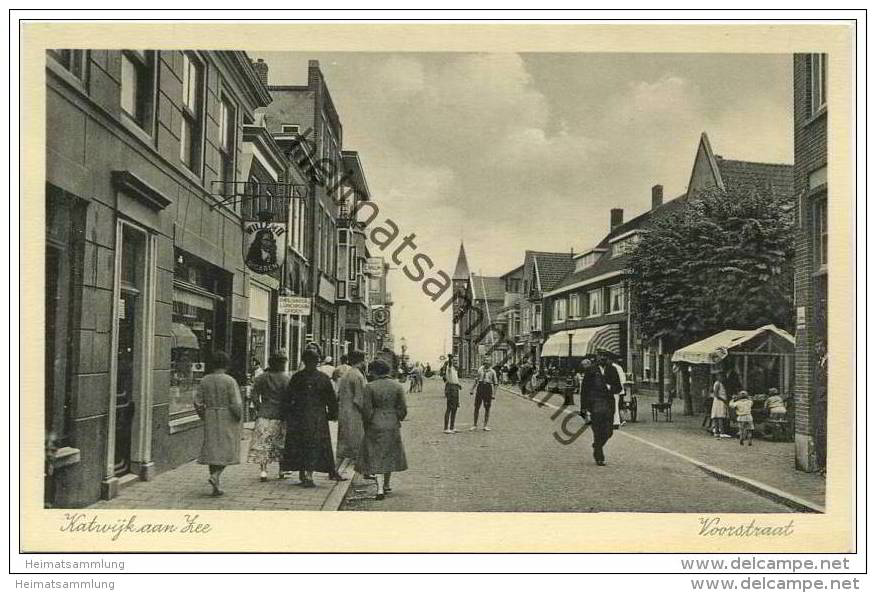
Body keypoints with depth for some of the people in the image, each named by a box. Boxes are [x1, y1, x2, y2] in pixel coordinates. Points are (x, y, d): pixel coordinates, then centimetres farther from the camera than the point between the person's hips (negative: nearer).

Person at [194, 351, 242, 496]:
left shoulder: (204, 381, 1)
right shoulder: (230, 381, -11)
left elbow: (197, 402, 1)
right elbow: (236, 404, -16)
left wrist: (204, 417, 15)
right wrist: (239, 418, 0)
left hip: (210, 419, 4)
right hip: (228, 419, -4)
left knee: (213, 450, 9)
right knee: (227, 449, 6)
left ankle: (217, 487, 10)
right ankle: (215, 475, -15)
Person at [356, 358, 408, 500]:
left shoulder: (370, 387, -11)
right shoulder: (397, 386, -3)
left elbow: (366, 409, -10)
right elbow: (402, 409, 0)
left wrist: (366, 423, 5)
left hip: (375, 425, -3)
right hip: (392, 425, 3)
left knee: (375, 456, 2)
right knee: (390, 455, 18)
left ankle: (380, 488, -11)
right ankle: (386, 484, 30)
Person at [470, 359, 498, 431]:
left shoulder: (492, 371, 1)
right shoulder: (480, 369, 11)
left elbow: (495, 383, 0)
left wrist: (494, 393, -7)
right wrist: (472, 389, 16)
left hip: (488, 388, -2)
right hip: (480, 387, 2)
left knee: (487, 408, 1)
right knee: (476, 407, 2)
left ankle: (486, 425, 9)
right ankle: (474, 425, 9)